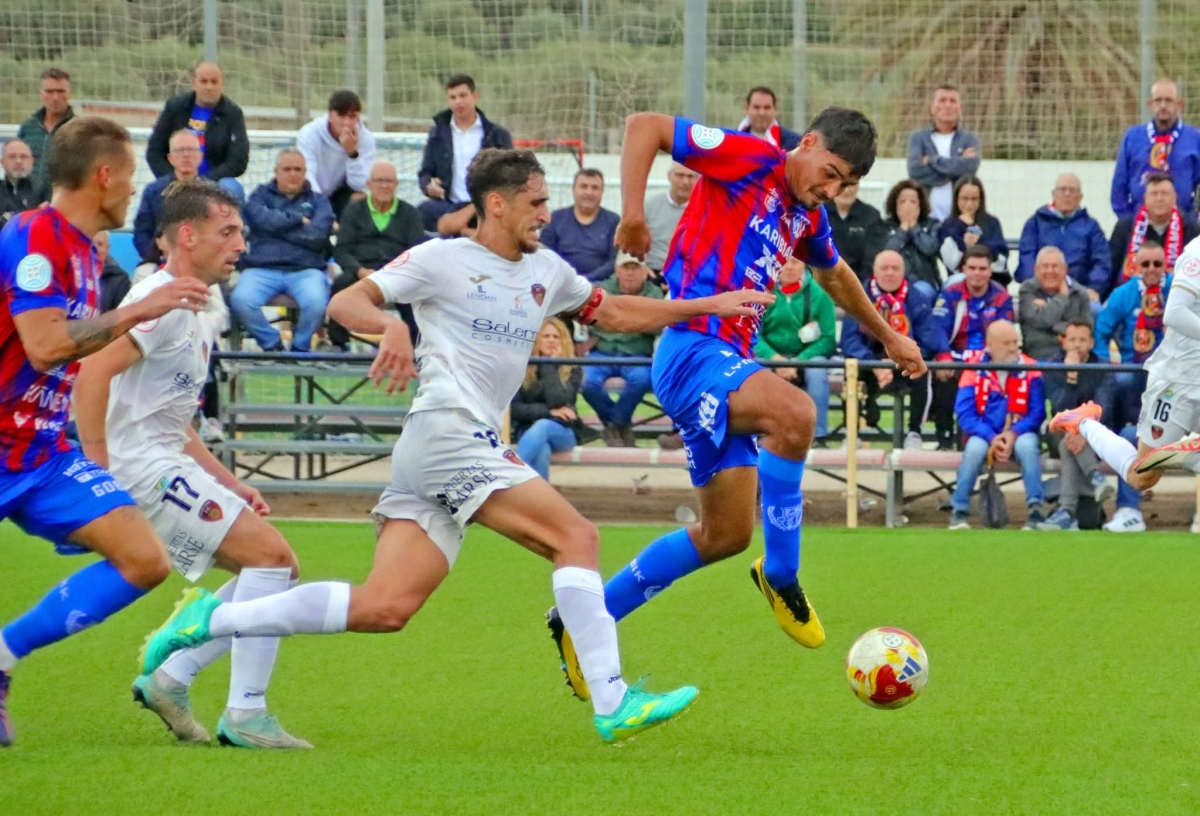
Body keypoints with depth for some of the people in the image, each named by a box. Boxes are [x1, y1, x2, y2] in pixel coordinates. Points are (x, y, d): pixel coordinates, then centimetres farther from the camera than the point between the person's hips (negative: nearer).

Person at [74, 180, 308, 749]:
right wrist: (94, 469, -28)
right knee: (271, 554, -15)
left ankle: (170, 680, 10)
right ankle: (244, 715, -14)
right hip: (141, 467, -10)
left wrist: (225, 483, 19)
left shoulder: (199, 309, 19)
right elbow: (93, 370, -25)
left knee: (273, 567, 10)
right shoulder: (164, 299, -13)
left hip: (166, 463, 10)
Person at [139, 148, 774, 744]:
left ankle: (212, 620, 2)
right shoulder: (442, 260, -1)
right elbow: (344, 303, -6)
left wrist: (708, 306, 28)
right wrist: (390, 326, -27)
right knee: (576, 536, -16)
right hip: (446, 431, -8)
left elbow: (614, 312, 33)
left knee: (385, 608, -3)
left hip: (476, 445, 8)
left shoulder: (545, 271, 20)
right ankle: (612, 705, -18)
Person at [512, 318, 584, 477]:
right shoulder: (522, 368, 3)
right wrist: (548, 412, -15)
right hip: (528, 431, 1)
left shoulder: (573, 370, 1)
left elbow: (558, 401, -16)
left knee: (543, 426, -37)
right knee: (541, 451, -37)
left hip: (564, 432, -1)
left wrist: (550, 366, -11)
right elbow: (514, 408, -4)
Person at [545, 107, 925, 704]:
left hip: (729, 365, 9)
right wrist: (632, 213, -20)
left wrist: (888, 337, 49)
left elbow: (835, 277, 40)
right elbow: (643, 127, -12)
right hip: (691, 348, -9)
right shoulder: (750, 161, -7)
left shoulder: (808, 216, 18)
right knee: (794, 412, -34)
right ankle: (781, 575, -18)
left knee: (726, 534, 9)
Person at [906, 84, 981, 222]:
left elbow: (971, 166, -9)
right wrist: (957, 163, -6)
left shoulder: (969, 139, 11)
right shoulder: (918, 138, 9)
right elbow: (915, 171, -8)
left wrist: (934, 160, -3)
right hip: (927, 214, 0)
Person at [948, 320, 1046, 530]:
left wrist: (1014, 433, -23)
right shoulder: (975, 369, -5)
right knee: (975, 448, -32)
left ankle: (1036, 509, -29)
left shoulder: (1029, 369, -5)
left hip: (1019, 433, 0)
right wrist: (991, 438, -22)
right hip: (984, 434, 0)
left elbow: (1037, 413, -6)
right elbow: (965, 414, -9)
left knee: (1027, 445, -33)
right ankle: (959, 511, -20)